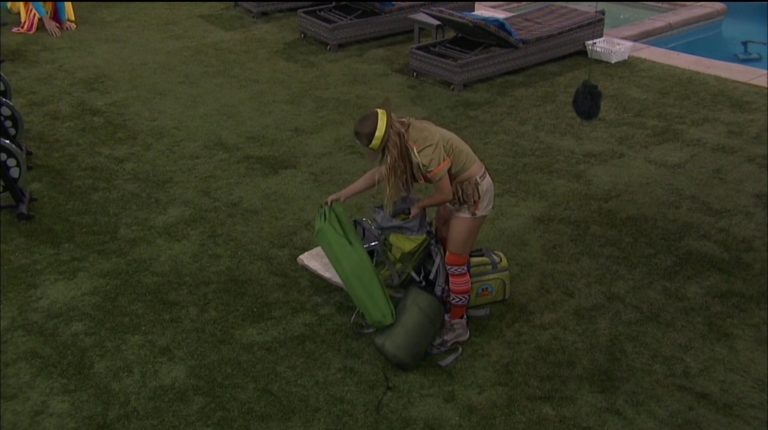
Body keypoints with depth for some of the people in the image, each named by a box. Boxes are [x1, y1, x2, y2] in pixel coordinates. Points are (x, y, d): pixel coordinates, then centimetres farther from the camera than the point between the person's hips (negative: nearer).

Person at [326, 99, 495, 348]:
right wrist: (343, 194, 6)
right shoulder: (403, 133, -9)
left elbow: (444, 194, -26)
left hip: (472, 194, -9)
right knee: (440, 244, 20)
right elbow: (380, 172, 5)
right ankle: (449, 299, 39)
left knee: (455, 261, 1)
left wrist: (419, 206, -6)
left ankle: (458, 326, 16)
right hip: (455, 188, 9)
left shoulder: (425, 150, -36)